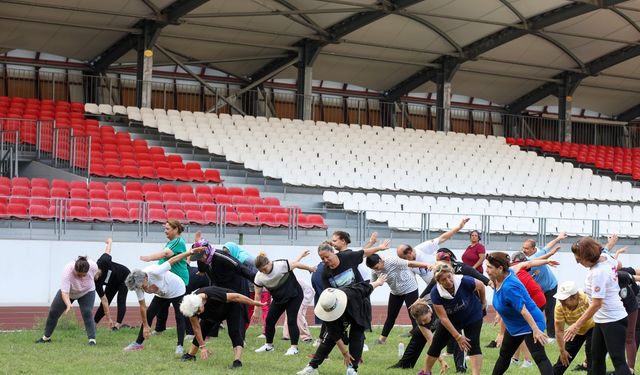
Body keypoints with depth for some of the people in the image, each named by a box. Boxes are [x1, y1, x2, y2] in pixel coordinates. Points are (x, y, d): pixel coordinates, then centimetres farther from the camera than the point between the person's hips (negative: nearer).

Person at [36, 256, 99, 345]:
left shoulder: (93, 266, -33)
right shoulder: (67, 271, -41)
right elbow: (64, 293, -43)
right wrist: (68, 304, -60)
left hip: (87, 292, 0)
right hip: (68, 292, 0)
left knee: (87, 313, -20)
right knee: (53, 312, 3)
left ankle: (92, 339, -15)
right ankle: (46, 337, 21)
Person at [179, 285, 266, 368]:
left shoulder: (213, 295, -43)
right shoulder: (192, 306, -28)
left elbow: (236, 297, -32)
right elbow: (196, 328, -18)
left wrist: (254, 303, -23)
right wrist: (202, 346, -18)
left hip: (231, 306, -5)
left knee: (234, 332, -22)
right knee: (202, 330, 6)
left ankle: (237, 361, -32)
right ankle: (190, 355, 25)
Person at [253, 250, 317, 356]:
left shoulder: (282, 265, -29)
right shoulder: (259, 277, -14)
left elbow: (296, 264, -13)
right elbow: (258, 294, -5)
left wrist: (310, 268, 1)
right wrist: (256, 310, -3)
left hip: (294, 296, -5)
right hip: (278, 299, 5)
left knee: (291, 321, -11)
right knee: (269, 320, 2)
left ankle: (294, 347, -5)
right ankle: (269, 345, 21)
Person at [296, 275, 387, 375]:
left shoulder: (352, 293, -46)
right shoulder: (327, 309, -35)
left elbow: (367, 287, -23)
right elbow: (336, 335, -28)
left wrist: (377, 282, -2)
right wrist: (345, 353, -24)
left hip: (359, 311, -1)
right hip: (343, 319, 1)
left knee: (356, 337, -17)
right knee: (329, 337, -8)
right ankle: (312, 366, -3)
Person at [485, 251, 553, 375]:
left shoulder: (509, 287, -34)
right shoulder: (499, 278, -8)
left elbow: (523, 309, -38)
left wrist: (535, 329, -41)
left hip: (529, 324, -10)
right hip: (513, 326, 10)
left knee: (539, 358, -22)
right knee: (504, 355, 23)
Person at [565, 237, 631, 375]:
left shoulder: (598, 273, -27)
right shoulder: (605, 256, -1)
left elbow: (596, 304, -27)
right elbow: (617, 265, 23)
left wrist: (577, 325, -24)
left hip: (612, 320, -10)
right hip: (602, 319, 10)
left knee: (618, 360, -12)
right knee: (596, 356, 16)